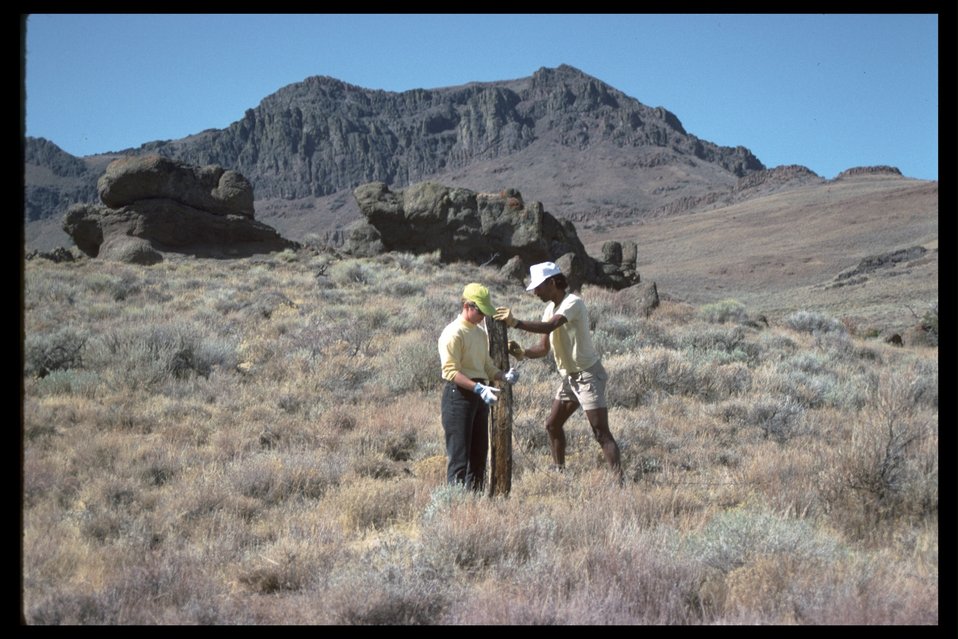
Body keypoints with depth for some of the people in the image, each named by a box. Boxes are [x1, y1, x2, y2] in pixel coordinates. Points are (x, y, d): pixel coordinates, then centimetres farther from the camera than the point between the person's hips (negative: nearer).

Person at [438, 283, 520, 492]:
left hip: (479, 395, 9)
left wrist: (504, 376, 1)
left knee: (479, 452, 13)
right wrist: (479, 388, -29)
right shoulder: (453, 333, -11)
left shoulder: (481, 333, 16)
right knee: (459, 454, -10)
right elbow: (451, 371, -19)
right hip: (458, 394, -9)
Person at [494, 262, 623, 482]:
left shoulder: (573, 303, -20)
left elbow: (549, 326, -37)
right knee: (552, 425, 16)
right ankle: (560, 471, 28)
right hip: (569, 376, 9)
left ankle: (619, 480, -15)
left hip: (588, 375, -9)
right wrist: (523, 352, -14)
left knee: (601, 433, -13)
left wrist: (516, 323, -46)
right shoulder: (550, 309, 8)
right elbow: (544, 347, 6)